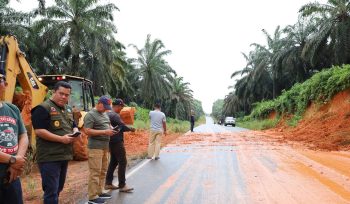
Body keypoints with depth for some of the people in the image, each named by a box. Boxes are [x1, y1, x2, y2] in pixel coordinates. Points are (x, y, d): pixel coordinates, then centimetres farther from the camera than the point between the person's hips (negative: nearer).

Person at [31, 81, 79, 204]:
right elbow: (39, 131, -20)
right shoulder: (43, 108, -11)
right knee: (51, 190, -6)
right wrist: (61, 139, -24)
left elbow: (74, 126, 22)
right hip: (49, 157, -8)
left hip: (65, 155, 8)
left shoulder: (68, 109, 14)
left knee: (59, 188, 19)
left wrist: (75, 132, -2)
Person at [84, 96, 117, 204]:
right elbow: (87, 131, -17)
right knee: (95, 172, -5)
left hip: (105, 146, 9)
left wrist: (111, 129, 3)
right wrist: (104, 132, -21)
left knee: (103, 171, 13)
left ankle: (99, 192, 24)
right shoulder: (90, 115, -11)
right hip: (95, 147, -9)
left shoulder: (105, 114, 15)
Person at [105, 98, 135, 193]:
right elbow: (123, 127, -22)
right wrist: (130, 129, -5)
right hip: (117, 142, -10)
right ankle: (122, 185, -1)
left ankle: (108, 183, 22)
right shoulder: (115, 115, -18)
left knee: (113, 161, 16)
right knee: (122, 162, -5)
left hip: (112, 141, 10)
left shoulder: (108, 114, 13)